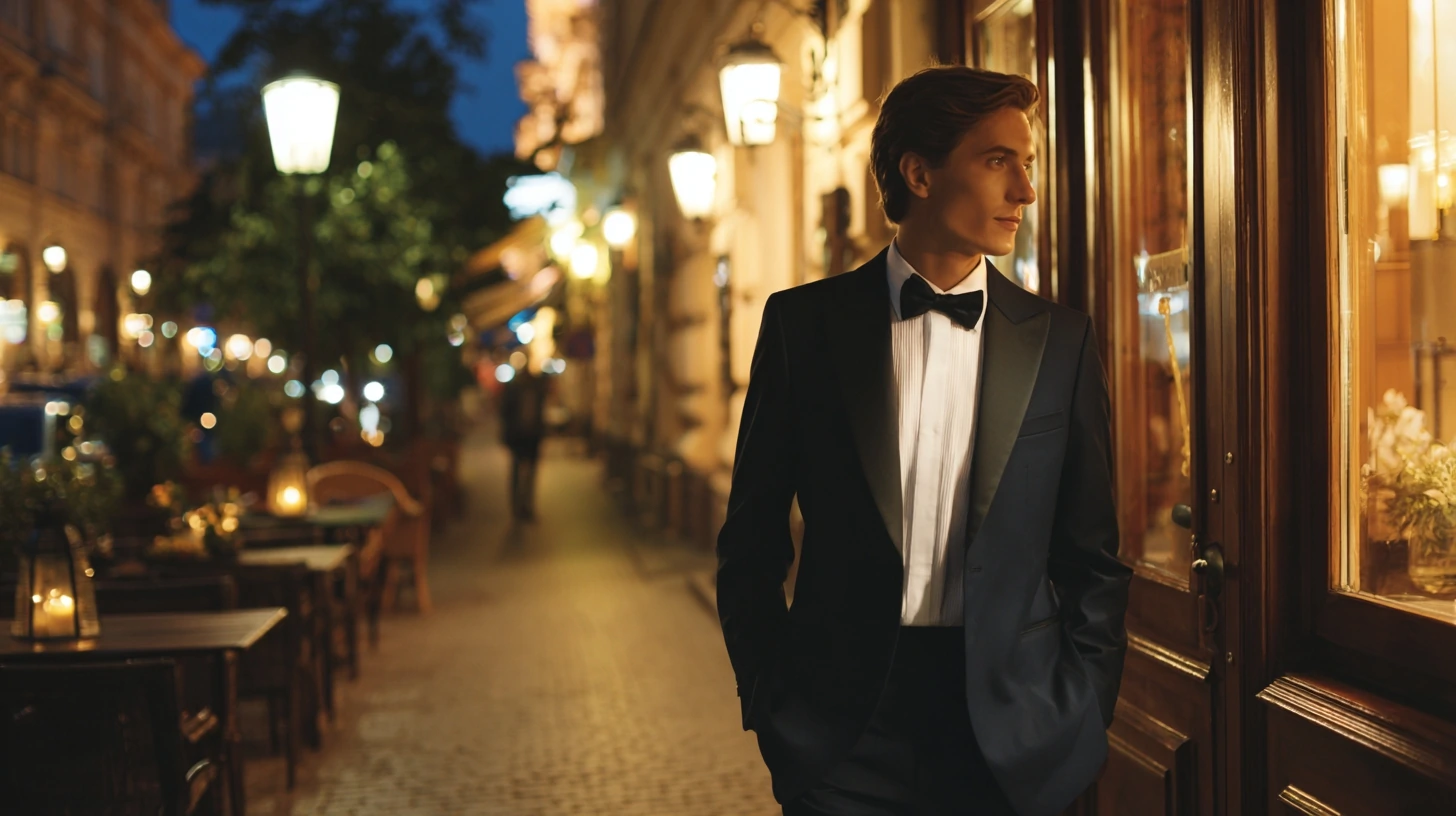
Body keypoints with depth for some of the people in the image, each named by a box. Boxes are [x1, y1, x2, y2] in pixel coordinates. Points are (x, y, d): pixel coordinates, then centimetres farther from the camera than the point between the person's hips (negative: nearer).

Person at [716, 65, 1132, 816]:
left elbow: (1093, 557, 7)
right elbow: (751, 543, 3)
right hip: (843, 729, -1)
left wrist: (1080, 719, 0)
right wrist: (769, 700, -2)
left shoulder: (1060, 342, 4)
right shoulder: (804, 322, 0)